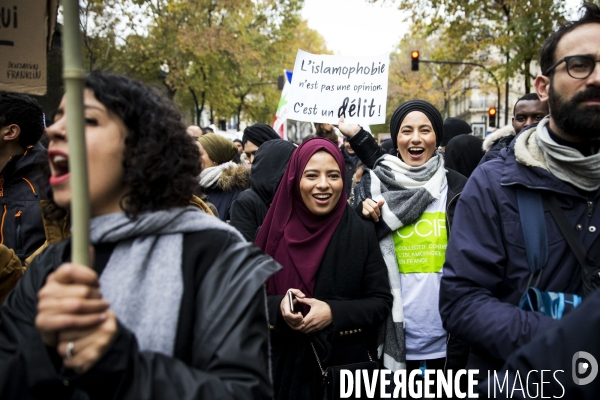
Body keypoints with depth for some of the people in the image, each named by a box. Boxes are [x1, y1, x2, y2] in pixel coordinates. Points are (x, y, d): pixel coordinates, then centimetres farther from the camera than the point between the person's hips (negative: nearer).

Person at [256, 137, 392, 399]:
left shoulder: (362, 232, -4)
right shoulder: (274, 232, -2)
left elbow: (381, 301, -4)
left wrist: (334, 313, -19)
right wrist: (278, 307, -19)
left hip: (345, 365, -1)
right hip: (285, 366, 1)